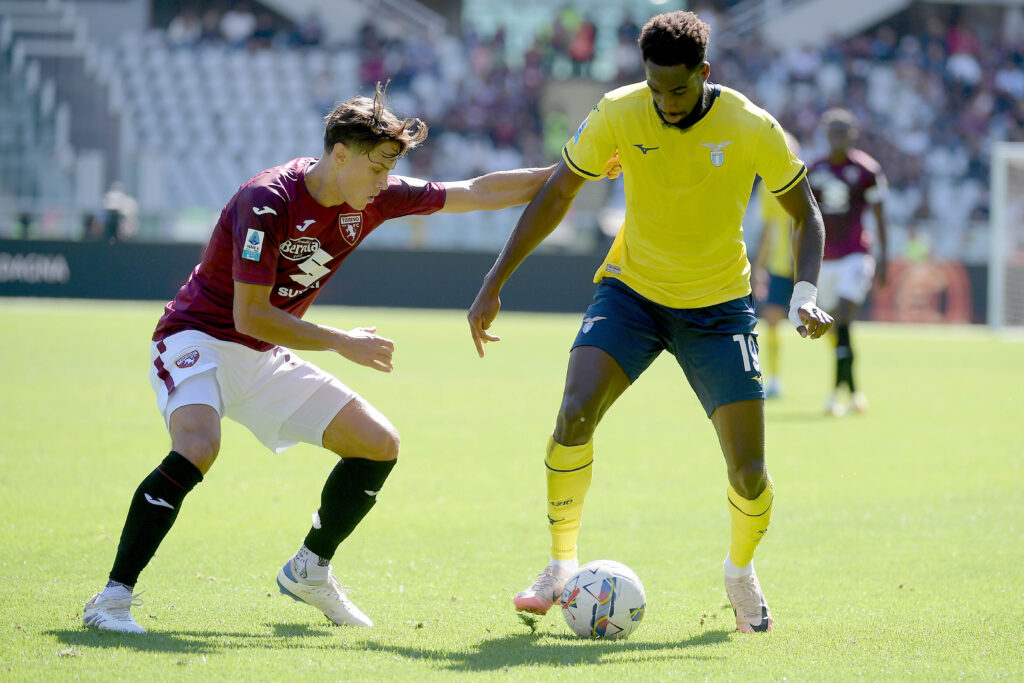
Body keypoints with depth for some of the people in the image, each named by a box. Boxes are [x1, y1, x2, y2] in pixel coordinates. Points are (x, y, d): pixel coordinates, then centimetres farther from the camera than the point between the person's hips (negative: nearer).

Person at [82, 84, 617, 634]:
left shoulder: (373, 199, -4)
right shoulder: (269, 201, -25)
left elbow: (475, 194, 5)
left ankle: (308, 572, 21)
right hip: (198, 337, -8)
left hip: (265, 359, 8)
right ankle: (113, 598, -29)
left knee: (379, 445, 3)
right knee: (197, 448, -35)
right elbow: (249, 316, -25)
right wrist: (341, 343, -23)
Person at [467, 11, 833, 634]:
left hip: (718, 304, -1)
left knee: (749, 472, -9)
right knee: (574, 415, -24)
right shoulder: (619, 115, -14)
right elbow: (556, 195, -2)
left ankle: (741, 572, 25)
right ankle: (563, 567, -4)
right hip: (632, 288, 1)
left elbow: (806, 213, -3)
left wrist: (806, 295, -20)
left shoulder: (752, 129, -16)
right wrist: (494, 286, -5)